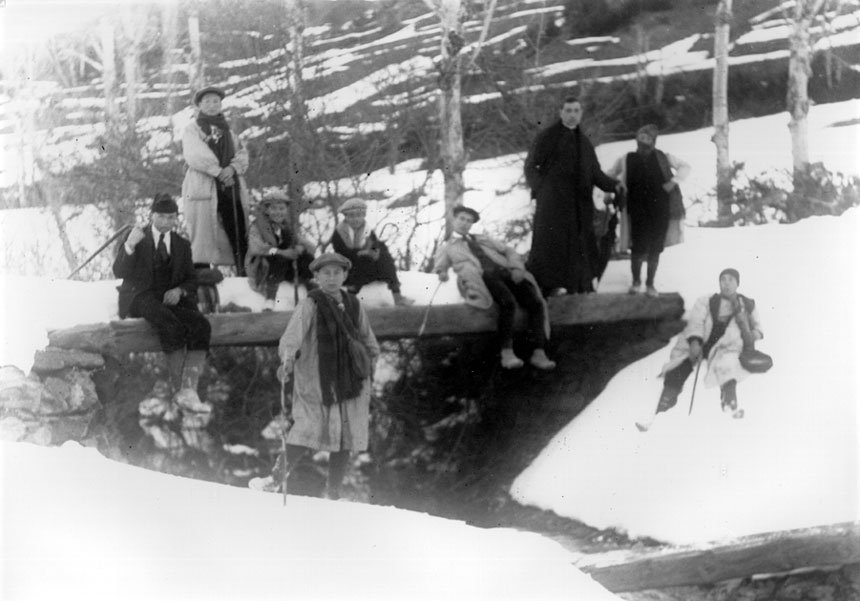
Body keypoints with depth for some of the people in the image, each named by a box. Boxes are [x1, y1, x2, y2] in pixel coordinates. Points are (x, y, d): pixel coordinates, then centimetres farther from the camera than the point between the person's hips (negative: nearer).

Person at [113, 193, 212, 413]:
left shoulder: (182, 245, 18)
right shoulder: (137, 237, 8)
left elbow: (191, 280, 17)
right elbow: (119, 271, -4)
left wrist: (179, 291, -7)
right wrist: (129, 246, -24)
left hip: (172, 298, 4)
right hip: (141, 297, -3)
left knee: (201, 325, -28)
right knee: (172, 326, -35)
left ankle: (188, 392, -37)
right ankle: (178, 389, -32)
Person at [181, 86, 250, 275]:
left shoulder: (227, 130, 22)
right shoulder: (192, 130, 6)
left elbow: (241, 153, 12)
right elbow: (195, 155, -9)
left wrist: (233, 168, -10)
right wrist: (219, 171, -16)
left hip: (231, 186, 4)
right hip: (203, 186, -4)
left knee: (238, 231, -3)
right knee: (203, 231, -8)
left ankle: (244, 273, -2)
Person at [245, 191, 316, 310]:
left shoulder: (286, 229, 16)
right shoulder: (257, 227, 0)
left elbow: (309, 245, 9)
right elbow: (255, 247, -20)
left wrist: (301, 248, -17)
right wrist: (281, 252, -30)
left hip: (286, 270, 5)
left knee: (307, 257, -16)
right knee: (279, 260, -35)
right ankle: (270, 299, -41)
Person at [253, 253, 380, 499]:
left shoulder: (354, 305, 8)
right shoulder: (310, 305, -9)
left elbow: (367, 338, 23)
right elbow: (294, 333, -24)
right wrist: (288, 357, -40)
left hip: (351, 380, 5)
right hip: (317, 381, -5)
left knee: (346, 437, 5)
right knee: (308, 431, -8)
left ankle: (333, 491, 15)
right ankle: (277, 478, 7)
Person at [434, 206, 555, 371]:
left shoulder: (483, 240, 35)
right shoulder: (446, 248, 28)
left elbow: (509, 252, 26)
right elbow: (440, 264, 13)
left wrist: (517, 268, 5)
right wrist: (442, 272, -12)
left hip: (505, 272, 4)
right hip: (481, 277, -4)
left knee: (536, 302, -24)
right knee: (508, 302, -37)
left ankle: (539, 353, -29)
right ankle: (507, 353, -35)